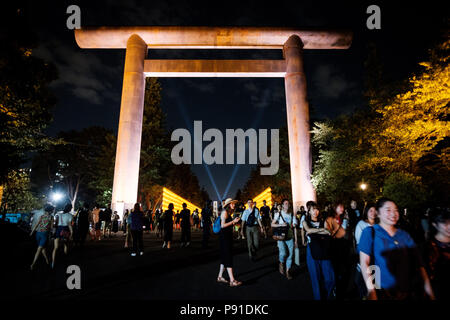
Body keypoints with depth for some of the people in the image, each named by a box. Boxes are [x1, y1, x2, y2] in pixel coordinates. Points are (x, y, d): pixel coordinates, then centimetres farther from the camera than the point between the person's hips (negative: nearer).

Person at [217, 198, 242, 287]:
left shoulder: (229, 213, 15)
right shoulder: (224, 212, -12)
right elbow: (223, 225, -20)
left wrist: (234, 222, 6)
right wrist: (233, 221, -17)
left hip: (228, 236, 10)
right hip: (224, 236, -10)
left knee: (225, 257, 14)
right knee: (228, 257, -8)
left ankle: (220, 277, 24)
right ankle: (232, 280, -6)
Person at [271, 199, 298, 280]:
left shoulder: (292, 215, 7)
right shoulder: (278, 214, 0)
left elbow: (294, 228, 9)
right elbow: (272, 224, 1)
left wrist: (295, 240, 8)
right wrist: (281, 224, -14)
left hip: (290, 238, 3)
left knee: (290, 254, 0)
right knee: (283, 253, -19)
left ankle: (288, 271, 20)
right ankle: (281, 264, 12)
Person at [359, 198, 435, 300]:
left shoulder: (404, 234, 8)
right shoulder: (370, 232, -4)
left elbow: (418, 264, 4)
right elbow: (364, 263, -10)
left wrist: (430, 292, -6)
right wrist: (371, 292, -18)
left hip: (408, 293, 4)